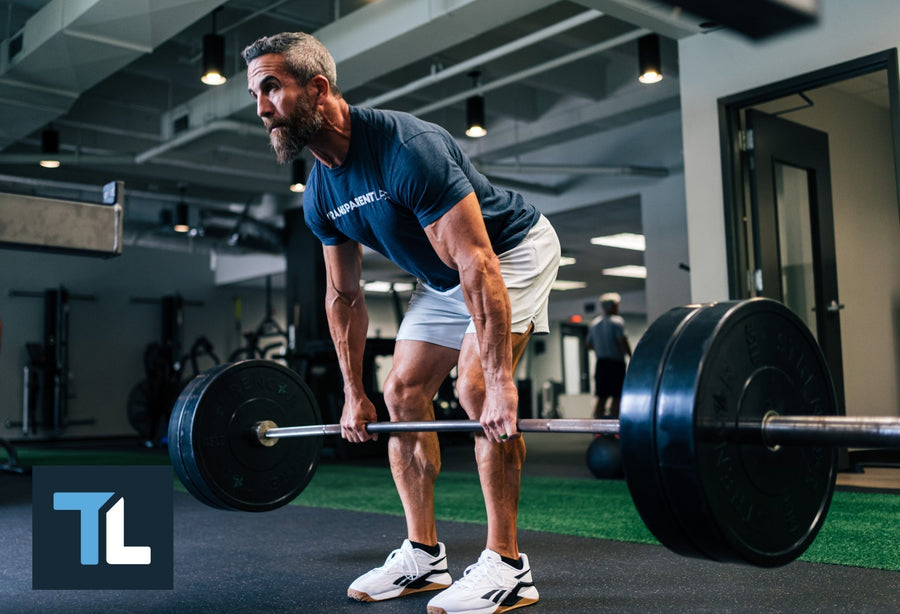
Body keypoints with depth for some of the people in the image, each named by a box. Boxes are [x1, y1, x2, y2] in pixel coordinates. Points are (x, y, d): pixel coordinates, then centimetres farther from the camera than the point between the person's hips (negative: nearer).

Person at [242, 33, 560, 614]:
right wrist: (354, 393, 5)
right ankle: (424, 556, 11)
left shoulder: (406, 148, -33)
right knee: (403, 392, 1)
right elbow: (344, 295, 4)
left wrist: (500, 381, -38)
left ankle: (507, 566, -12)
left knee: (475, 384, -23)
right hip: (441, 276, 8)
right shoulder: (319, 195, -7)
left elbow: (477, 265, -36)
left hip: (512, 250, -8)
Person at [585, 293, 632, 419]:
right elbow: (623, 341, -17)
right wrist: (631, 356, -9)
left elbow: (589, 345, 17)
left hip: (600, 363, 6)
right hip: (616, 363, -6)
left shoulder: (594, 323, 14)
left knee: (601, 398, 7)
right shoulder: (617, 321, -7)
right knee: (616, 397, -4)